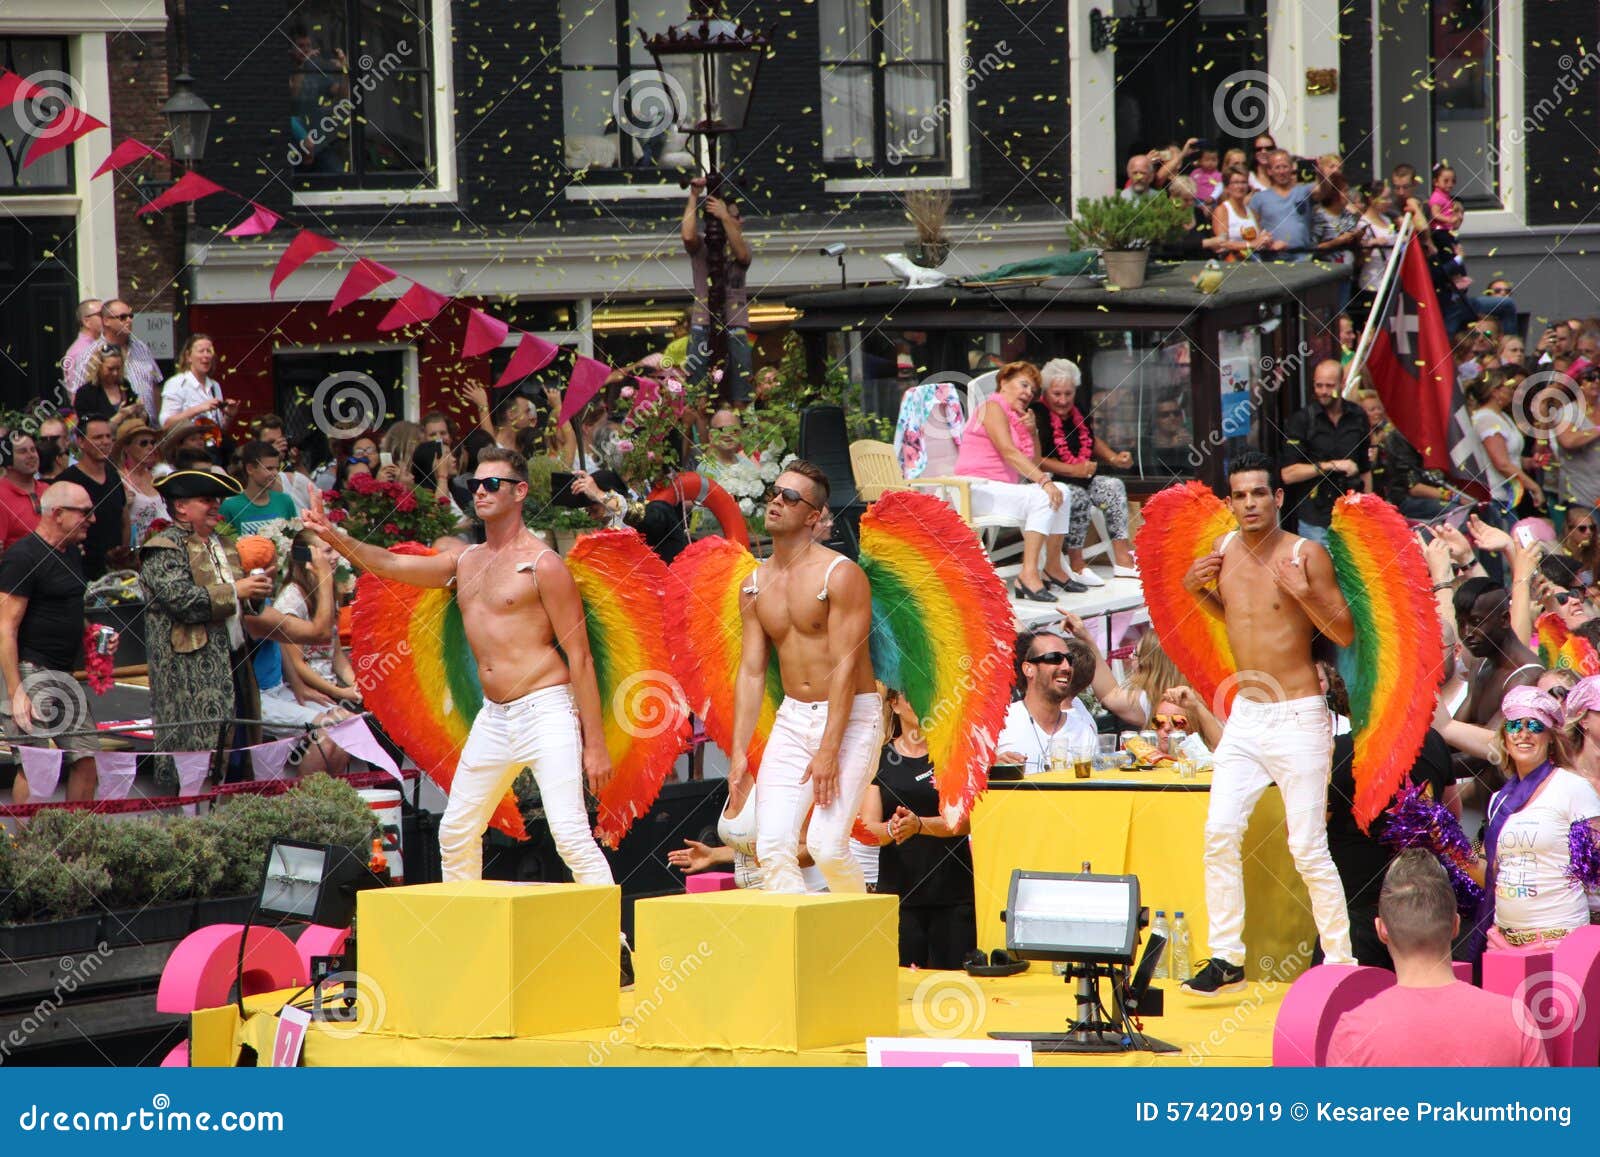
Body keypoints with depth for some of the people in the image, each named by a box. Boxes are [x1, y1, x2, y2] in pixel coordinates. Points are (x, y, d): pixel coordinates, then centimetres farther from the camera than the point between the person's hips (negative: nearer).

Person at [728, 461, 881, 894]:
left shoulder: (840, 575, -12)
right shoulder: (756, 585, 8)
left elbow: (845, 666, -16)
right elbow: (751, 671, 9)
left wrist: (828, 751, -22)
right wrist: (738, 751, 0)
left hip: (851, 716, -6)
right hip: (793, 718, 6)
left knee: (827, 846, -15)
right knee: (773, 846, -8)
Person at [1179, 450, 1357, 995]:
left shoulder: (1306, 555, -11)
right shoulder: (1224, 551, 5)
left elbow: (1346, 633, -9)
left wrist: (1306, 594, -24)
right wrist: (1198, 589, 4)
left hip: (1298, 718, -5)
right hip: (1245, 715, 5)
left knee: (1308, 848, -5)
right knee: (1220, 832, -3)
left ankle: (1341, 963, 5)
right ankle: (1226, 959, 6)